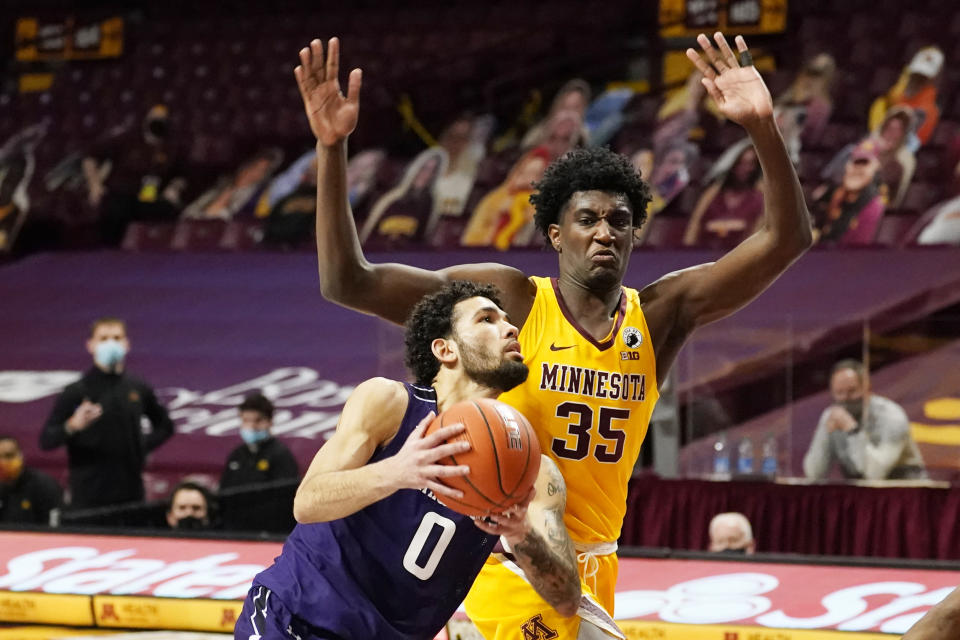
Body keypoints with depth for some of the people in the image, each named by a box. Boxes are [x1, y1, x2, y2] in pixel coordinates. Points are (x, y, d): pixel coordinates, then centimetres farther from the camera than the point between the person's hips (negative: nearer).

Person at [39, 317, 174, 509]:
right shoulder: (76, 392, -3)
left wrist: (144, 446, 8)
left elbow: (165, 425, 25)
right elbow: (46, 441, -7)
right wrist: (72, 426, -26)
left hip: (131, 493, 4)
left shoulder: (138, 389, 9)